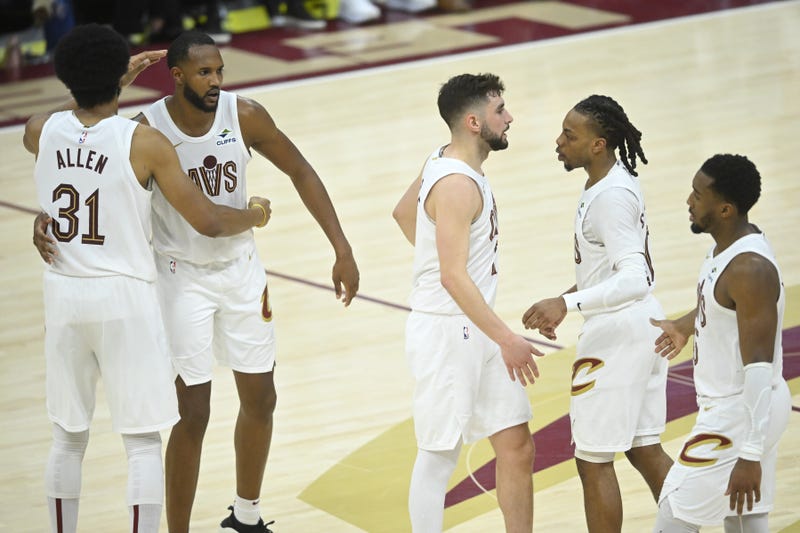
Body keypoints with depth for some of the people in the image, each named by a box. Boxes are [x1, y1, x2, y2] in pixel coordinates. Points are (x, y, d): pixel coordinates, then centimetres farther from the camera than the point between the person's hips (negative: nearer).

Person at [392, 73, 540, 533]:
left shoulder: (445, 163, 8)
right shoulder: (457, 184, -22)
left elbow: (404, 212, 26)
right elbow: (454, 277, -29)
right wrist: (506, 339, -30)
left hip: (477, 332, 10)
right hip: (448, 334, -10)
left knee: (516, 444, 10)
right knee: (439, 456, 0)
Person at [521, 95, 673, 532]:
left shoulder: (611, 197, -22)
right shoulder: (615, 182, 9)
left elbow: (635, 281, -30)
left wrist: (568, 304, -37)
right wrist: (574, 296, 19)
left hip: (616, 333, -10)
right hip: (644, 325, 10)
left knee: (594, 461, -1)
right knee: (644, 450, 17)